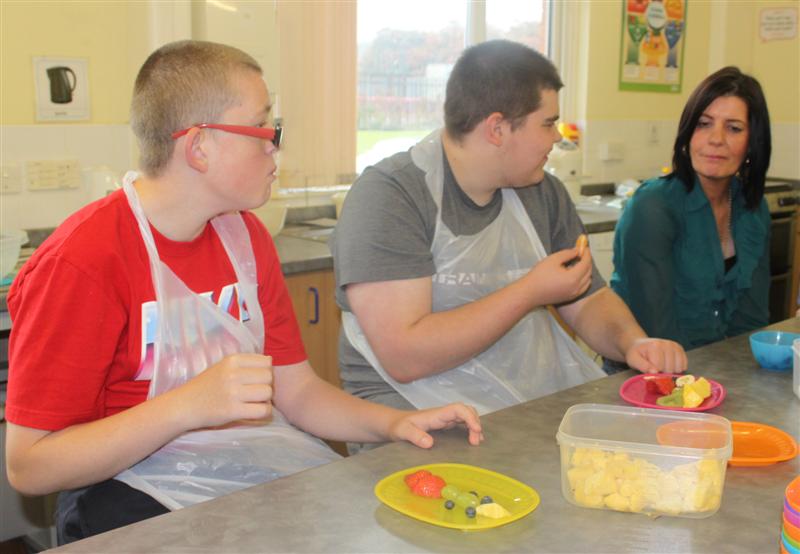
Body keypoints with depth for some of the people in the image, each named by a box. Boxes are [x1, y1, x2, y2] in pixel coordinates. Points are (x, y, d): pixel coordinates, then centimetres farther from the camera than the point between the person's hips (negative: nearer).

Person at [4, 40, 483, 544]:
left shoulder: (244, 234, 7)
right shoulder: (80, 261, -17)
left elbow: (296, 389, 9)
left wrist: (393, 422, -9)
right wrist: (189, 404, -28)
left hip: (260, 456, 6)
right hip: (139, 488, -6)